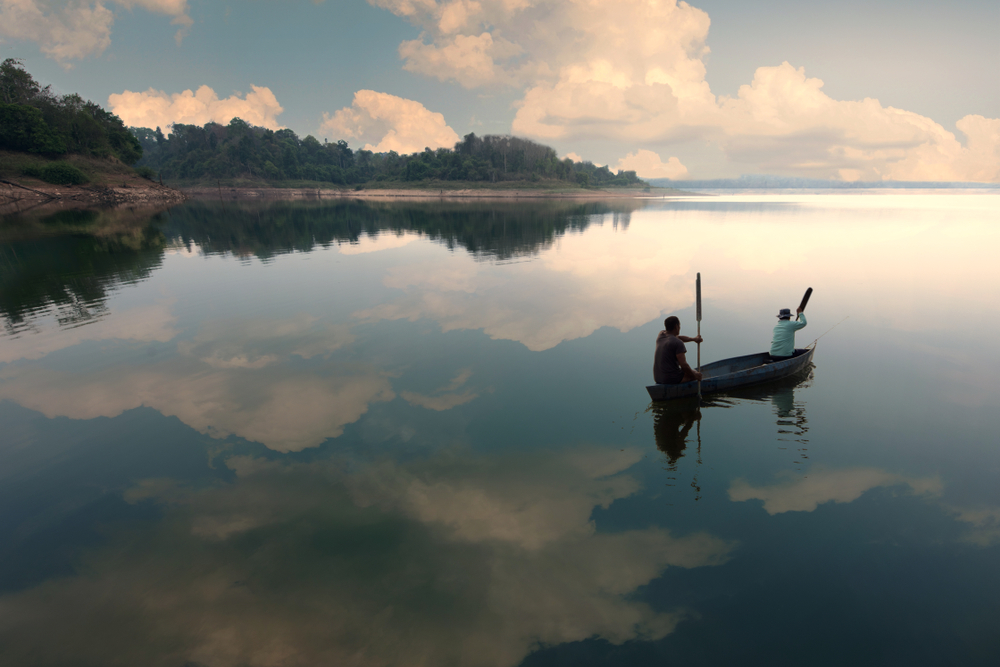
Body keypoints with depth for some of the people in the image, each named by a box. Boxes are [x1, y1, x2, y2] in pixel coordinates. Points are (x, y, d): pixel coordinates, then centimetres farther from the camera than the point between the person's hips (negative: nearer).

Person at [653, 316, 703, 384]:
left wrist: (693, 339, 19)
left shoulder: (661, 335, 5)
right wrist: (694, 375, -4)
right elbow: (683, 365, -19)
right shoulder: (678, 343, -17)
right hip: (673, 379, -8)